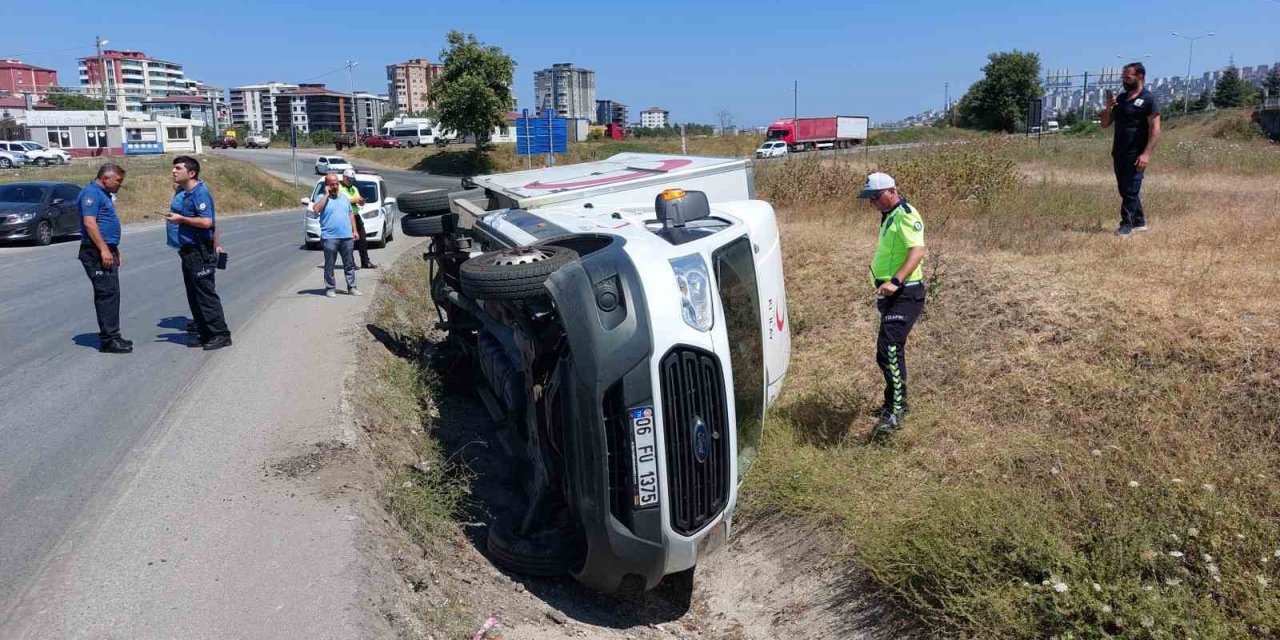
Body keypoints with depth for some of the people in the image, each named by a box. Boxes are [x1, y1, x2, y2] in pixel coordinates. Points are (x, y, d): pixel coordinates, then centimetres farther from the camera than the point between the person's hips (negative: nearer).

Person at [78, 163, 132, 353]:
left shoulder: (104, 194, 20)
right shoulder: (91, 192, -11)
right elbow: (89, 223, -21)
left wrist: (115, 251, 24)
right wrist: (104, 250, -24)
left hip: (107, 252, 10)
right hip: (97, 253, -10)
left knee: (111, 293, 12)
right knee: (107, 293, -10)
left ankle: (111, 336, 18)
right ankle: (108, 339, -8)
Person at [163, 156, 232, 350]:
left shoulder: (200, 193, -14)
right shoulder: (181, 193, 14)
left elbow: (206, 222, -24)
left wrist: (181, 219, -15)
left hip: (200, 252, -10)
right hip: (188, 251, 10)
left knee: (206, 294, -7)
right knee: (194, 296, 12)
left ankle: (220, 334, -3)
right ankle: (204, 334, 19)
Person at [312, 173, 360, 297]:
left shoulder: (344, 197, 17)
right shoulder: (322, 198, 1)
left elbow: (351, 214, 20)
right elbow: (316, 209, -19)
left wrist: (354, 230, 11)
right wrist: (326, 195, -13)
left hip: (347, 236, 4)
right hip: (330, 237, -4)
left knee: (349, 264, 7)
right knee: (329, 265, 2)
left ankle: (351, 287, 13)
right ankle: (330, 288, 9)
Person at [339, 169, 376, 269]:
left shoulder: (354, 188, 21)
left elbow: (361, 204, 22)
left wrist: (361, 201, -1)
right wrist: (354, 200, -18)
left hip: (356, 216, 8)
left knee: (362, 240, 6)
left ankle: (365, 262, 12)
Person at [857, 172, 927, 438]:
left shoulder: (906, 215, -13)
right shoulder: (889, 216, 18)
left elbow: (918, 251, -27)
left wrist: (895, 281, -38)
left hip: (905, 294, -11)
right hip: (891, 295, 11)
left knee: (888, 350, -20)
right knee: (888, 352, 19)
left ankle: (894, 413, -18)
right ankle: (896, 402, 34)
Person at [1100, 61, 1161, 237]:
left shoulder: (1148, 100, -7)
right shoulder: (1120, 98, 14)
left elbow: (1155, 128, -13)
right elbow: (1105, 124, 17)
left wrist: (1146, 153, -22)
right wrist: (1108, 108, -3)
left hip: (1135, 155, -8)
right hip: (1118, 153, 8)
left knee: (1130, 190, -9)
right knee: (1125, 190, 12)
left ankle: (1126, 225, -5)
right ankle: (1139, 222, 23)